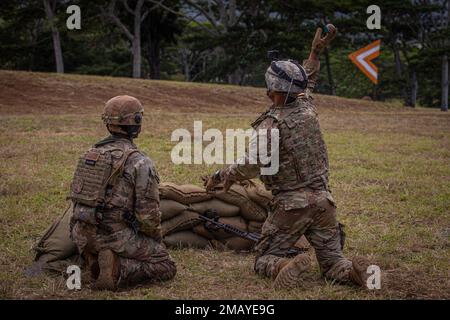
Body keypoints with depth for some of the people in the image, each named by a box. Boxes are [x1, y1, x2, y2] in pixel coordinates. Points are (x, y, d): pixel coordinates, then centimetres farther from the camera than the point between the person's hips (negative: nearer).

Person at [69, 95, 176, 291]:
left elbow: (76, 196, 16)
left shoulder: (89, 155, 9)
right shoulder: (140, 162, -13)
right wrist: (156, 239, 6)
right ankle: (117, 271, -14)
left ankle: (96, 264, 3)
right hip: (116, 236, -7)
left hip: (83, 236, 7)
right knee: (166, 267, 7)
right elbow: (148, 213, -14)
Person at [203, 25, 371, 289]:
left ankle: (287, 268, -25)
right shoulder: (307, 108, 6)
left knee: (265, 258, 8)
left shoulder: (271, 124, -14)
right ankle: (354, 271, -22)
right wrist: (316, 53, 36)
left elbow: (252, 165, -23)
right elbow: (307, 83, 29)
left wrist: (219, 177, -12)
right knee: (333, 261, 12)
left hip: (292, 205, -5)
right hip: (323, 199, 5)